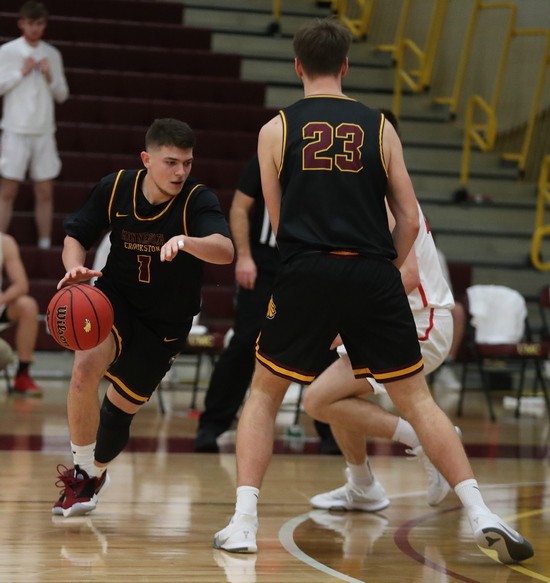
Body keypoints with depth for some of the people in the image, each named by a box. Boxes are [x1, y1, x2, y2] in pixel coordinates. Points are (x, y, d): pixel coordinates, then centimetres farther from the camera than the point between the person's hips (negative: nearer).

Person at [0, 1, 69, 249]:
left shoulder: (53, 54, 10)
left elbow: (62, 95, 12)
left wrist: (50, 77, -5)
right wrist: (21, 72, -11)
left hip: (44, 132, 4)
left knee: (45, 193, 4)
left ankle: (45, 245, 9)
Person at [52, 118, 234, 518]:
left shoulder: (198, 201, -22)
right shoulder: (115, 188, -13)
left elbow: (225, 251, -40)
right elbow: (75, 236, 0)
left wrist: (185, 241, -60)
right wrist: (75, 268, -22)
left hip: (167, 323, 0)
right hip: (116, 298, 0)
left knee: (122, 405, 10)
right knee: (87, 366, -28)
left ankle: (95, 473, 42)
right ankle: (81, 474, -12)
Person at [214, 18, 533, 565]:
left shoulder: (275, 130, 7)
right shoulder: (378, 127, 9)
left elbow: (278, 221, 12)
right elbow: (409, 219, 6)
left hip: (306, 274, -1)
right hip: (374, 275, 1)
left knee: (263, 394, 16)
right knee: (417, 399, 8)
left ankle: (243, 523, 7)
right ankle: (481, 516, -1)